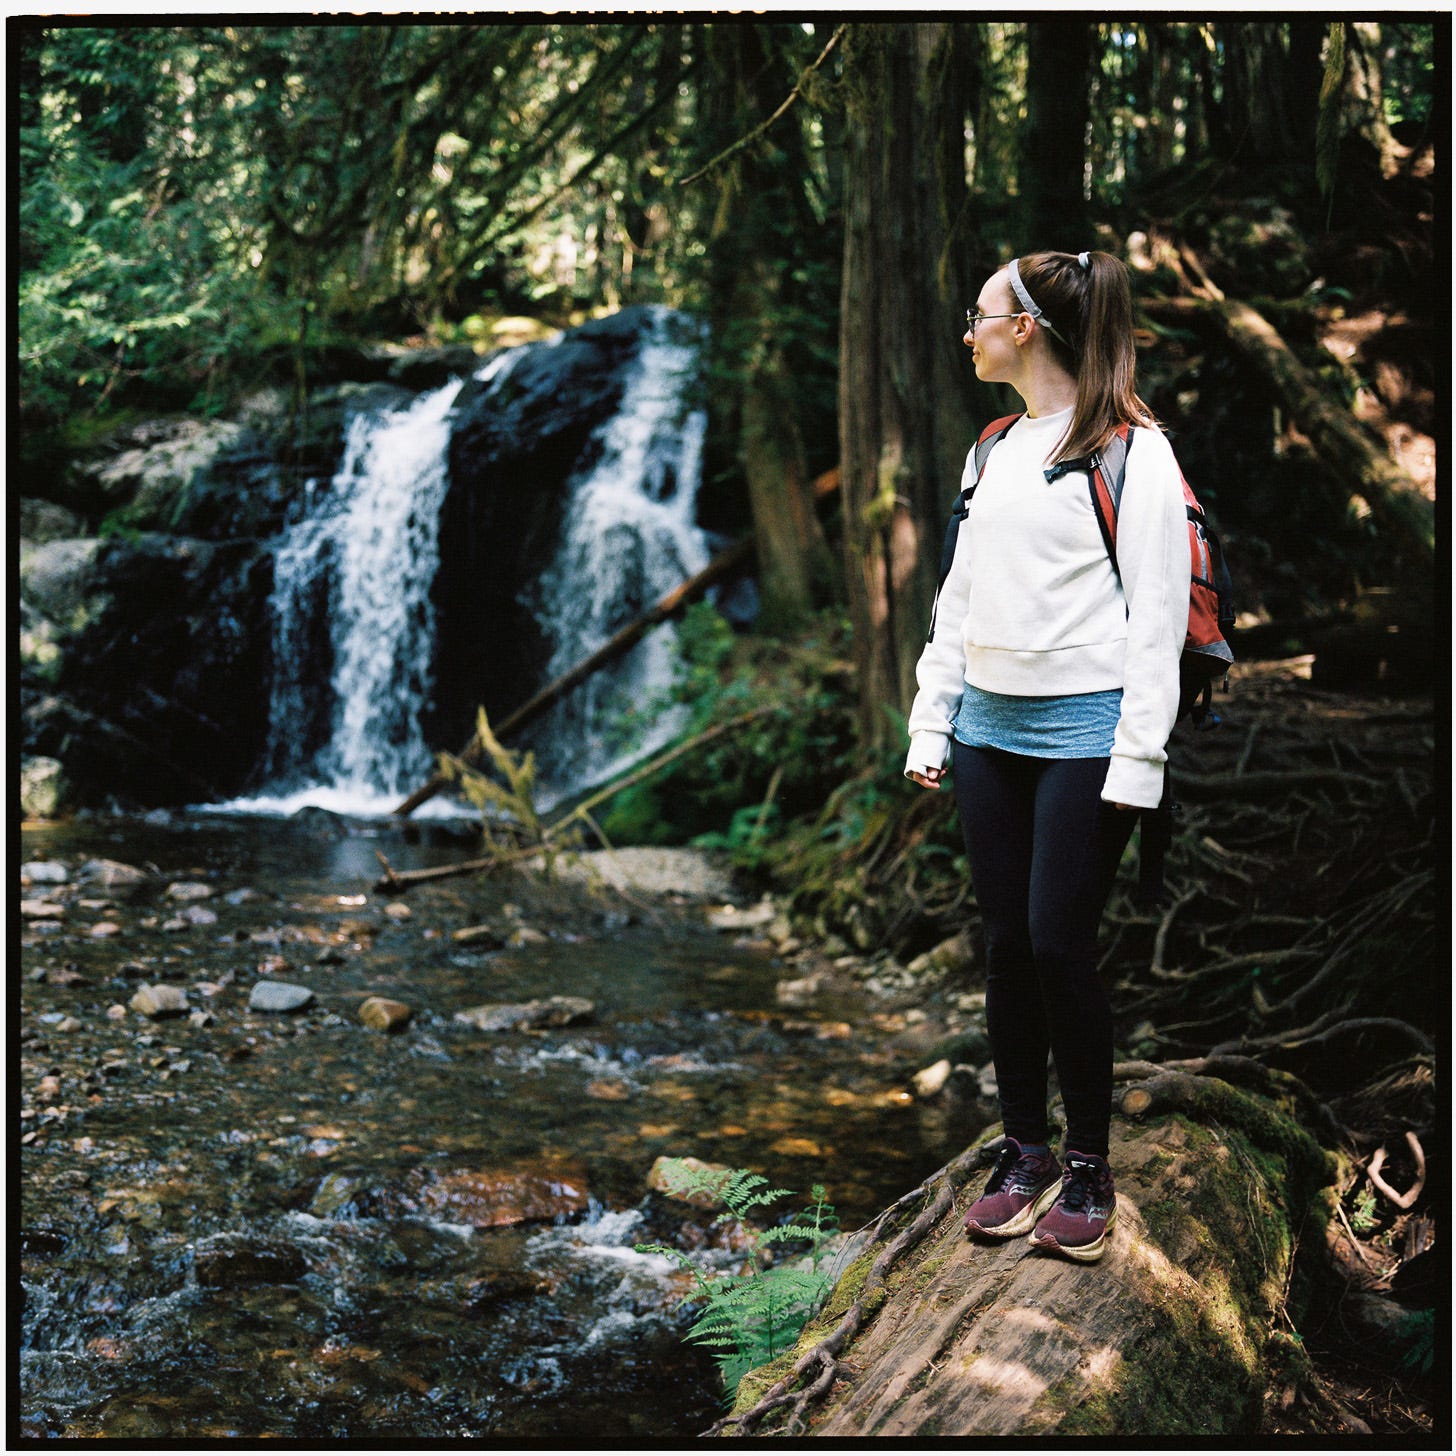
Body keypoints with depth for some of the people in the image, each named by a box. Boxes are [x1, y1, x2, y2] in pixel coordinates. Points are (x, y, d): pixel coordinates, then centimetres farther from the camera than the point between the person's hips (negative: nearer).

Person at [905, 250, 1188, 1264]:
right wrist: (933, 724, 14)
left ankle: (1089, 1167, 10)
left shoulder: (1130, 450, -7)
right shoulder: (994, 449, 16)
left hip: (1083, 726, -6)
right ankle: (1025, 1153, 19)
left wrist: (1138, 757, -15)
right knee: (1008, 944, 7)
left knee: (1061, 946, -6)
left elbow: (1158, 611, -11)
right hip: (989, 725, 7)